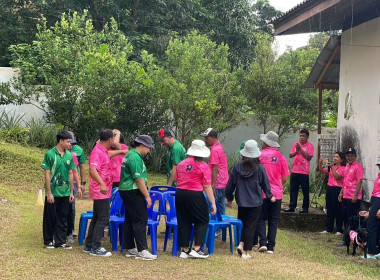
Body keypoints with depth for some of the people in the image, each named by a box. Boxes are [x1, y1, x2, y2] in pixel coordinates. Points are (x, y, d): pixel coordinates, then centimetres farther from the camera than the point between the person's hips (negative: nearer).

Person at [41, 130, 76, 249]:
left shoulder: (69, 155, 5)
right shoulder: (50, 154, -10)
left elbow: (70, 174, 11)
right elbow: (47, 174, -10)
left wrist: (71, 192, 9)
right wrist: (49, 193, -13)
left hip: (65, 193, 5)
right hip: (53, 193, -5)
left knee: (63, 218, 8)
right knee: (50, 217, 5)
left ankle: (60, 241, 15)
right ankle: (48, 241, 17)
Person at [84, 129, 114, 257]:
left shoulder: (103, 151, 12)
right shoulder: (97, 152, -19)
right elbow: (92, 170, -33)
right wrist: (102, 184, -43)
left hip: (103, 191, 10)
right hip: (100, 192, -10)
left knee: (96, 218, 15)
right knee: (103, 219, -6)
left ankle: (89, 246, 21)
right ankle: (96, 248, -3)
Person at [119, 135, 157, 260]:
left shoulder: (130, 155, 16)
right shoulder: (135, 157, -18)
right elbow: (139, 179, -21)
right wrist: (147, 196, -17)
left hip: (126, 191, 11)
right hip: (133, 192, -11)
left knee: (130, 220, 12)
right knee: (141, 220, -8)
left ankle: (130, 249, 17)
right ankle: (142, 250, -8)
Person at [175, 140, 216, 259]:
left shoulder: (181, 164, 9)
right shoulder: (203, 166, -7)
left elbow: (177, 180, 15)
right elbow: (207, 187, -10)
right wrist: (213, 203, -7)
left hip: (179, 194, 5)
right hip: (194, 195, -5)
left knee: (183, 222, 12)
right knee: (202, 221, 7)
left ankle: (184, 250, 14)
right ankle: (196, 249, -2)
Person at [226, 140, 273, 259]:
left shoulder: (237, 167, -5)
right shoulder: (259, 168, -10)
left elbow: (231, 184, 2)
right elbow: (265, 184, 1)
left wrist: (229, 197, 17)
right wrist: (270, 196, 17)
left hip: (242, 202, 2)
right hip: (255, 202, -2)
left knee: (242, 223, 20)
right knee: (250, 226, 4)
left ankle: (241, 244, 1)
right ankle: (245, 251, 4)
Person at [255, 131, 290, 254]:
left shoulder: (259, 155, -6)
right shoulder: (281, 157, -1)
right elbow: (284, 178, 2)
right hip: (276, 193, 2)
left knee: (260, 218, 9)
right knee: (273, 221, 8)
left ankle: (263, 242, -6)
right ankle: (271, 246, 5)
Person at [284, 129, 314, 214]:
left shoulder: (309, 146, -4)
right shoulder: (296, 144, 11)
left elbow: (309, 157, -14)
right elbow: (290, 155, 8)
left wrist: (300, 149, -15)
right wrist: (296, 151, -9)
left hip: (304, 172, -5)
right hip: (294, 171, 5)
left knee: (305, 191, 1)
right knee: (293, 190, 7)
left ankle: (305, 208, 7)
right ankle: (292, 207, 13)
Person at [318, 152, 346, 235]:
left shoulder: (343, 168, -7)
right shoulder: (331, 167, 14)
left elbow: (337, 177, -20)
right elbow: (322, 171, 6)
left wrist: (332, 167, -23)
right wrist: (320, 164, -10)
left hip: (337, 190, -7)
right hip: (329, 188, 7)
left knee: (338, 210, -1)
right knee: (329, 210, 10)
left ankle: (339, 230, 5)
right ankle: (328, 229, 15)